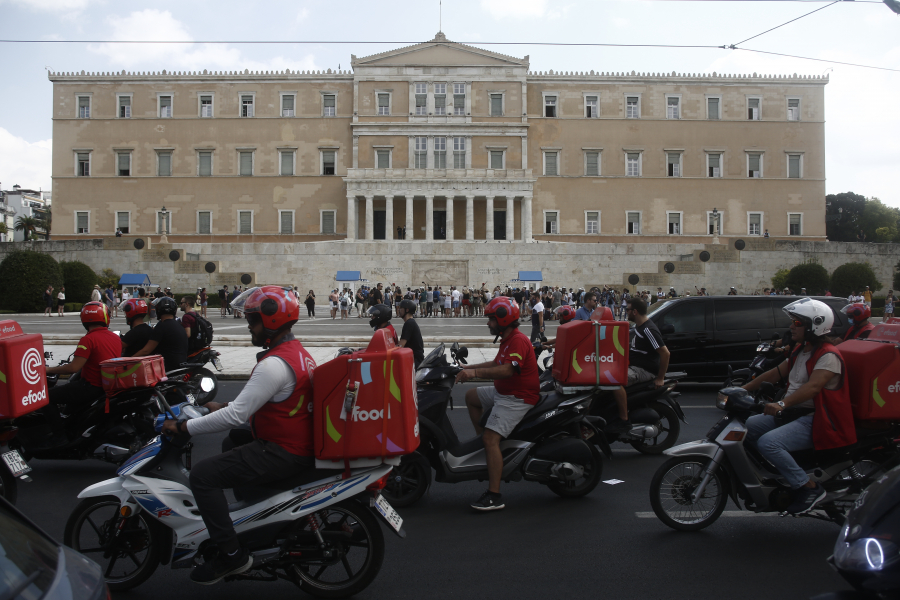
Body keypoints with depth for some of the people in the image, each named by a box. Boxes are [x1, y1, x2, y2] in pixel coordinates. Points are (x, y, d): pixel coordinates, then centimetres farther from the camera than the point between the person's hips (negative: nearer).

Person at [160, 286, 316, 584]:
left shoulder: (274, 364, -23)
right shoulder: (296, 351, 9)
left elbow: (236, 415, -25)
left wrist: (183, 427, -16)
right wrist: (222, 407, 18)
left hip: (284, 453, -11)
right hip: (300, 441, 11)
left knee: (203, 475, -12)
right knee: (233, 441, 33)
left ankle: (231, 554, -7)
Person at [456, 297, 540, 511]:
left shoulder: (518, 341, -20)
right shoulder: (508, 340, 15)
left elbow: (507, 369, -35)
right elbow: (497, 364, 27)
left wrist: (475, 373, -39)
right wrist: (469, 367, 23)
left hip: (518, 397, -11)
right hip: (502, 392, 11)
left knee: (491, 438, -21)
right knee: (471, 396, 23)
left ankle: (494, 496, -22)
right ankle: (481, 441, 23)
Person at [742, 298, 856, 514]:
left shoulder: (829, 356, -15)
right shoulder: (802, 351, 16)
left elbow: (813, 386, -31)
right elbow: (776, 373, 18)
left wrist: (782, 404, -44)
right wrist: (743, 389, 10)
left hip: (817, 421, -10)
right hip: (792, 413, 10)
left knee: (768, 442, -28)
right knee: (746, 426, 1)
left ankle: (810, 488, -15)